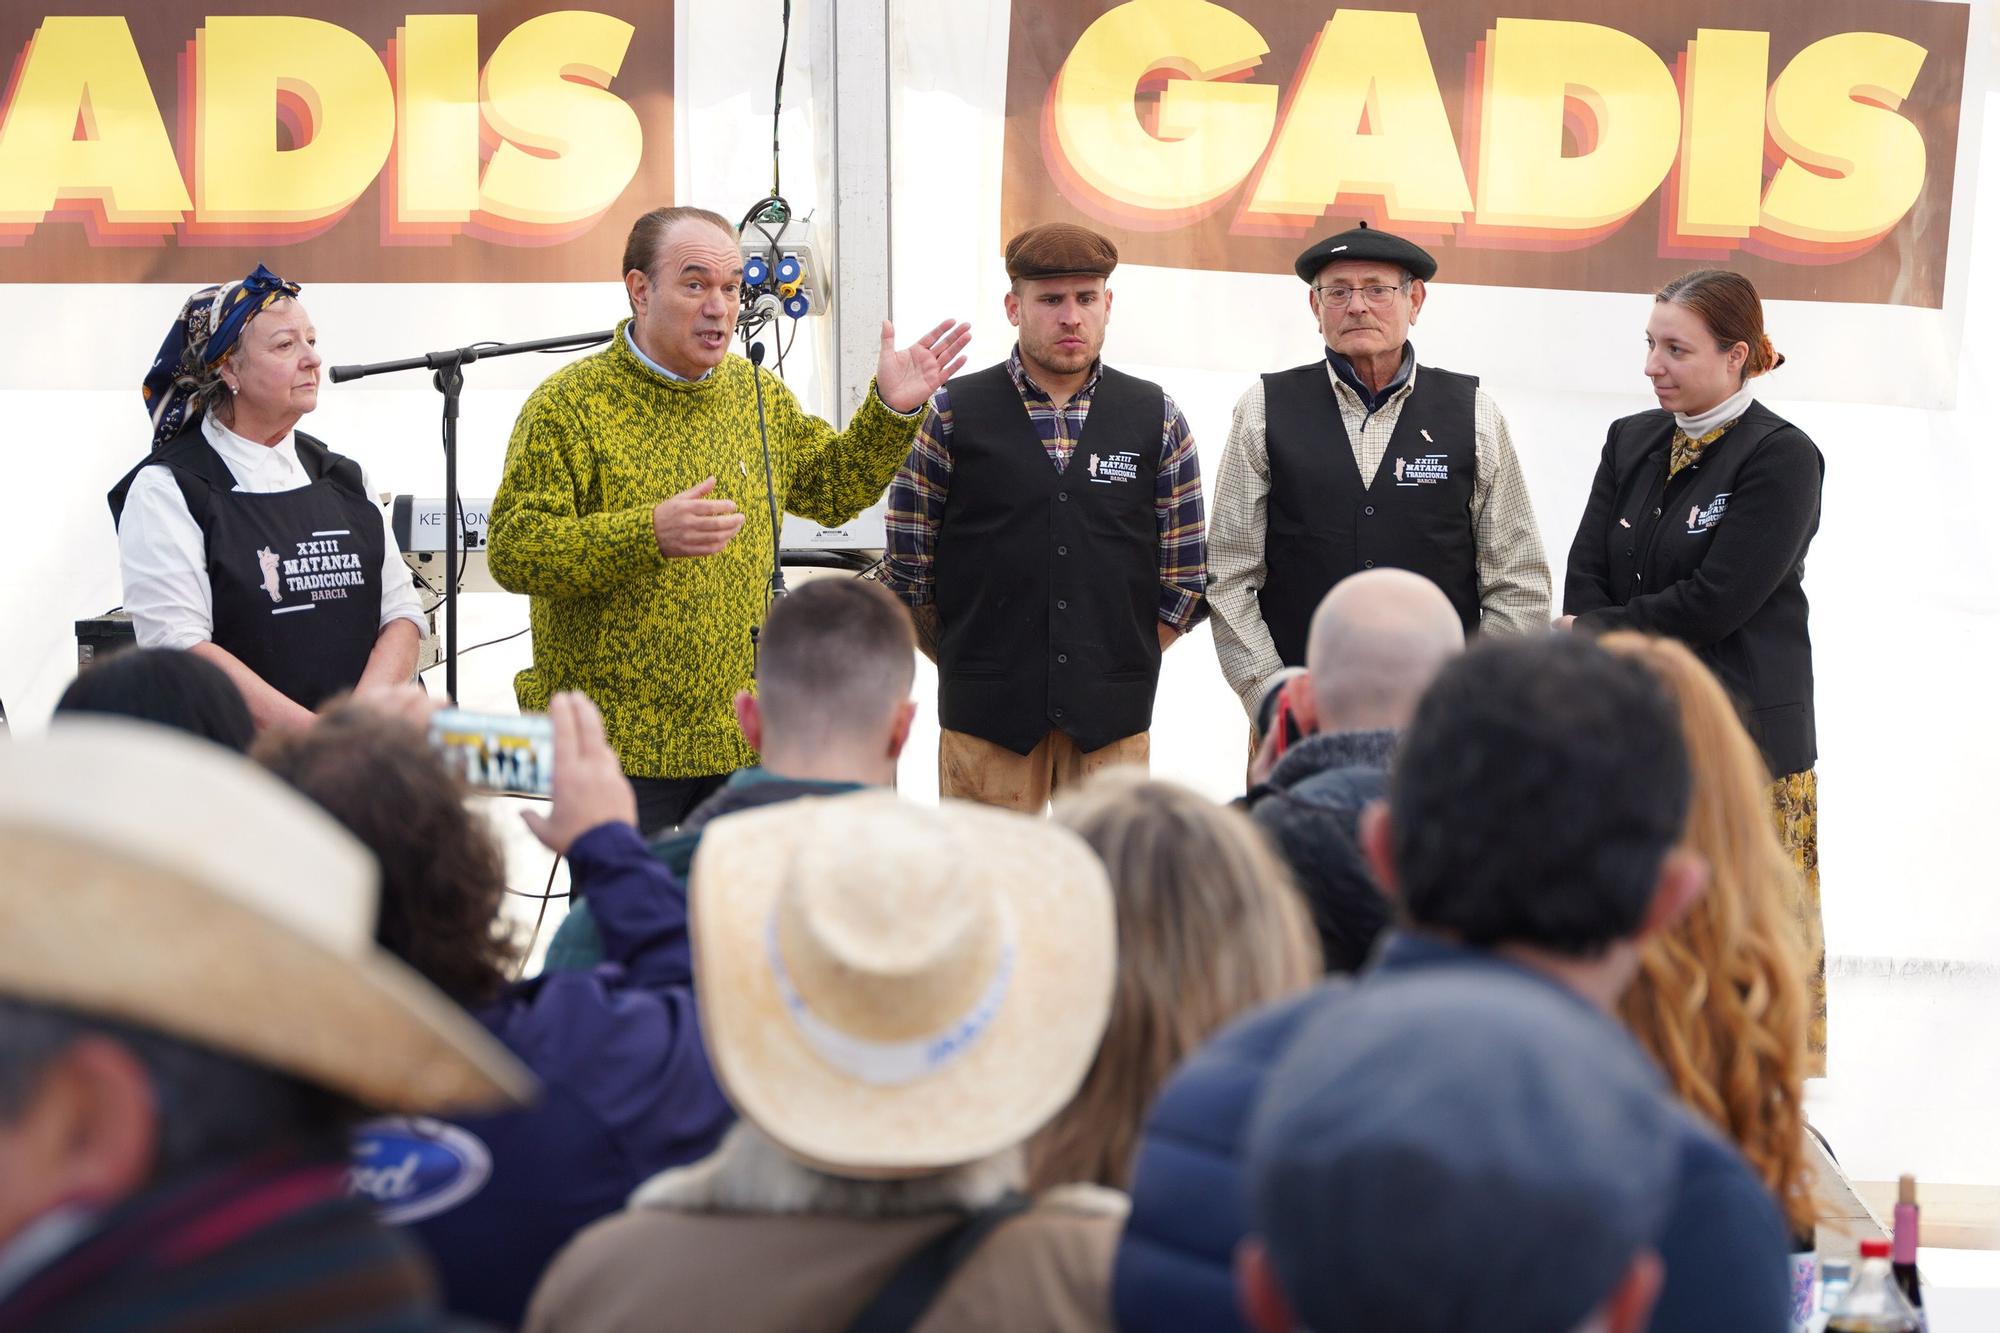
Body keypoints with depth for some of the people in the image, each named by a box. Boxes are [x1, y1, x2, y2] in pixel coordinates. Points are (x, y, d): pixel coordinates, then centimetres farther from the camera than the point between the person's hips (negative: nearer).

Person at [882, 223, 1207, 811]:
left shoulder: (1157, 419, 7)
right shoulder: (953, 414, 2)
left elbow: (1184, 575, 10)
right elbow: (908, 564, 5)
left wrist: (1126, 661, 7)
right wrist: (964, 662, 6)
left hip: (1112, 717, 1)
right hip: (986, 716, -1)